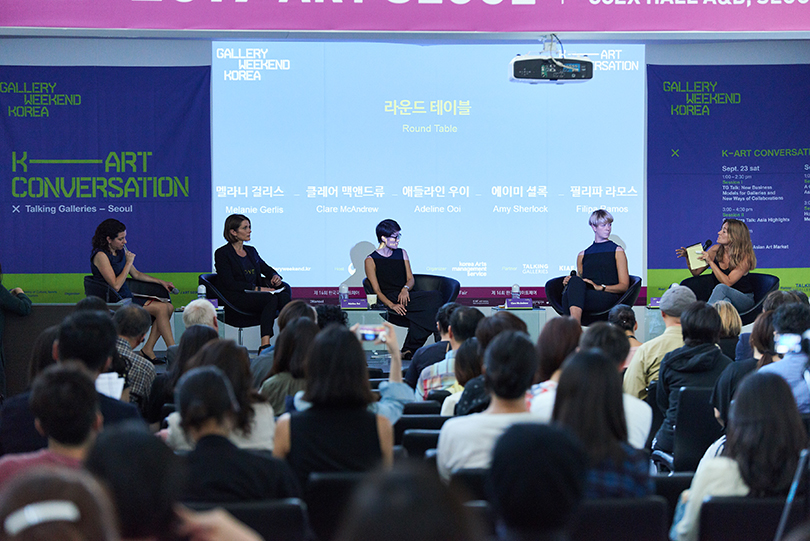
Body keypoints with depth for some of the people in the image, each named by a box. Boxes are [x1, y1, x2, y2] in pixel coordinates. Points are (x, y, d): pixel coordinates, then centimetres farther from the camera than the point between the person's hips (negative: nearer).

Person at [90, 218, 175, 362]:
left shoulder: (121, 250, 12)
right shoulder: (101, 255, -15)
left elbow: (136, 274, 24)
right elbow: (116, 285, -22)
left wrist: (161, 282, 18)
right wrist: (129, 262, -15)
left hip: (127, 298, 9)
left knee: (169, 307, -7)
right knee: (161, 308, -21)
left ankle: (148, 349, -8)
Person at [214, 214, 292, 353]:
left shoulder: (251, 251, 21)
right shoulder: (222, 254, -1)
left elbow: (267, 269, 28)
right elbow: (230, 284, -11)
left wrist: (275, 276, 2)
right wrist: (257, 288, -17)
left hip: (254, 294, 7)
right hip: (235, 298, -7)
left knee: (284, 295, -23)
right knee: (272, 299, -32)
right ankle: (265, 345, -42)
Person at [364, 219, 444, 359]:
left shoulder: (402, 253, 21)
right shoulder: (371, 260, 4)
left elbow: (410, 279, 16)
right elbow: (376, 290, -5)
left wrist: (405, 289, -10)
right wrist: (392, 305, -23)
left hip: (405, 295, 6)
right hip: (388, 299, -6)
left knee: (435, 296, -26)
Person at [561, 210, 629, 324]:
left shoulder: (617, 251, 17)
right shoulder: (582, 255, 28)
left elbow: (624, 286, 8)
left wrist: (601, 287, -10)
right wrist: (569, 282, 4)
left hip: (608, 298, -3)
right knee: (574, 280, -35)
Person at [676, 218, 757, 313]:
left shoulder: (744, 257, -16)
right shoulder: (716, 250, -2)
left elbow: (727, 282, -25)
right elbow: (696, 272, 7)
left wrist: (710, 262, -28)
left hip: (744, 300, -3)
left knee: (721, 287, -34)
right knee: (726, 301, -36)